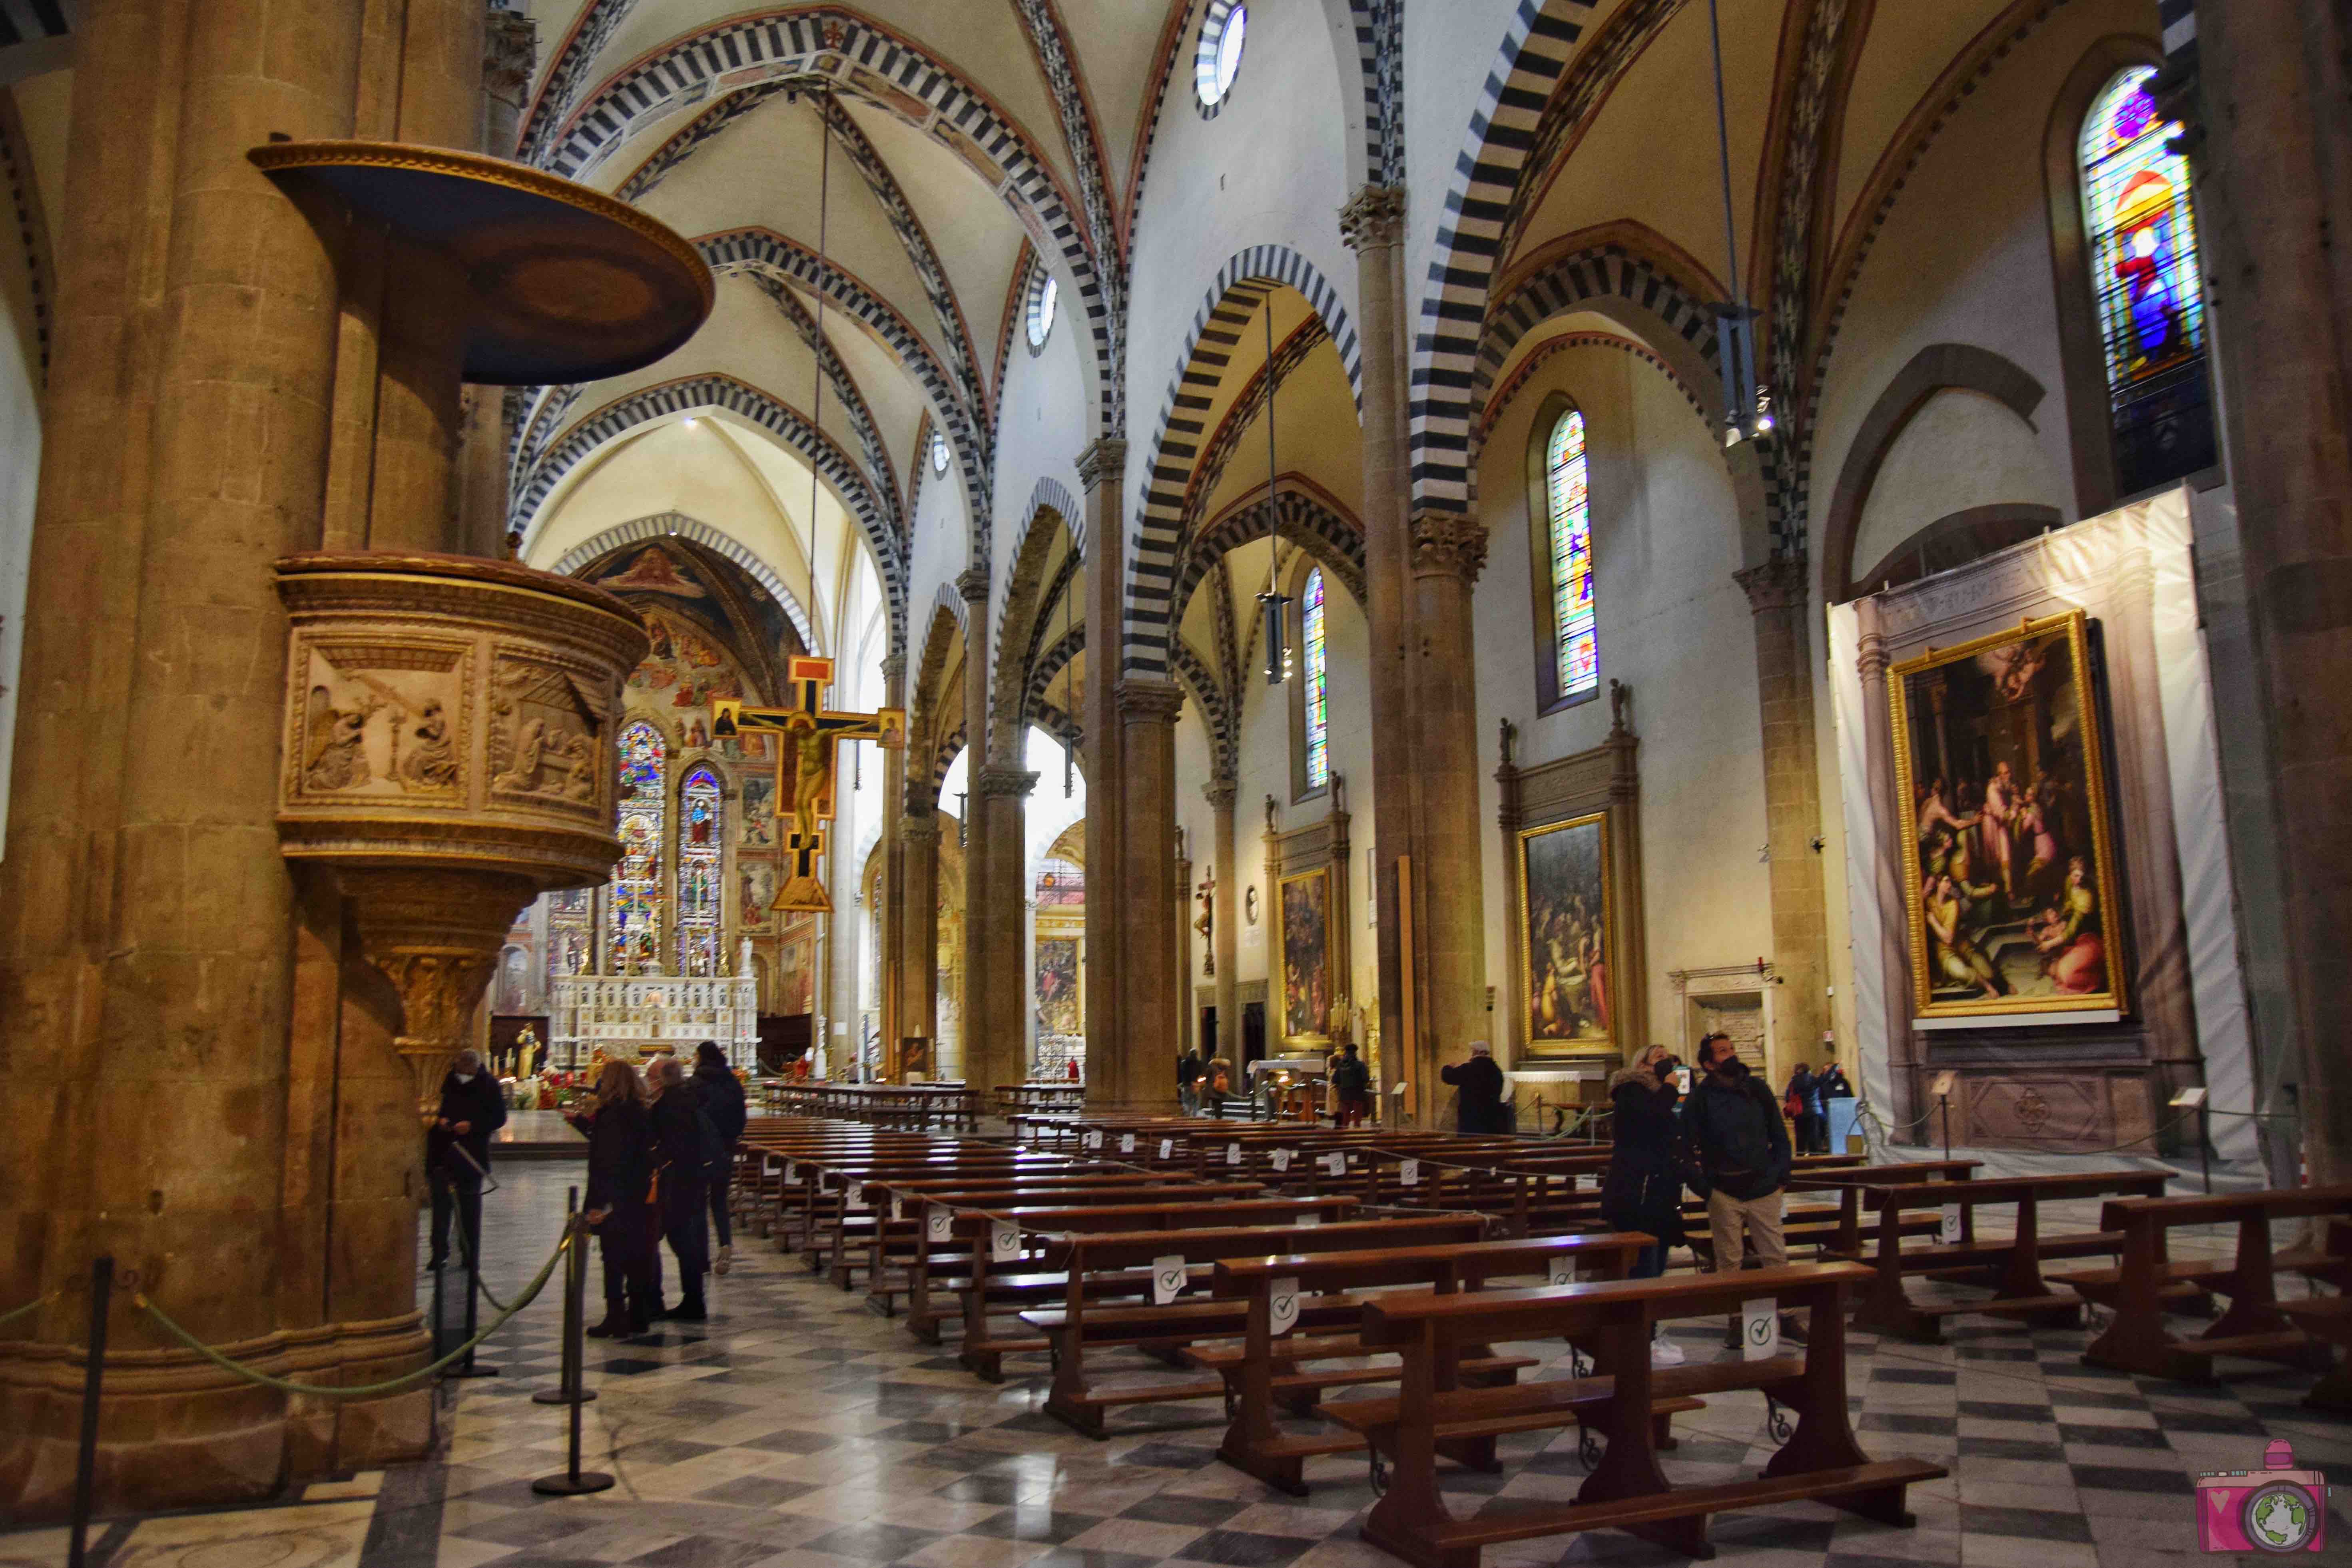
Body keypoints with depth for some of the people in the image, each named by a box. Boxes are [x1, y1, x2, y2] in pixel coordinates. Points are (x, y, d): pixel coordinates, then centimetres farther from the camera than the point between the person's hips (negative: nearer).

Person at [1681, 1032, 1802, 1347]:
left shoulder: (1757, 1089, 5)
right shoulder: (1701, 1099, -3)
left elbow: (1779, 1136, 10)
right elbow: (1689, 1149, 0)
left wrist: (1781, 1175, 1)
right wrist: (1703, 1187, -7)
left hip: (1763, 1189, 2)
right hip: (1724, 1192, -2)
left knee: (1776, 1256, 4)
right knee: (1728, 1261, 5)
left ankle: (1787, 1317, 14)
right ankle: (1736, 1321, 14)